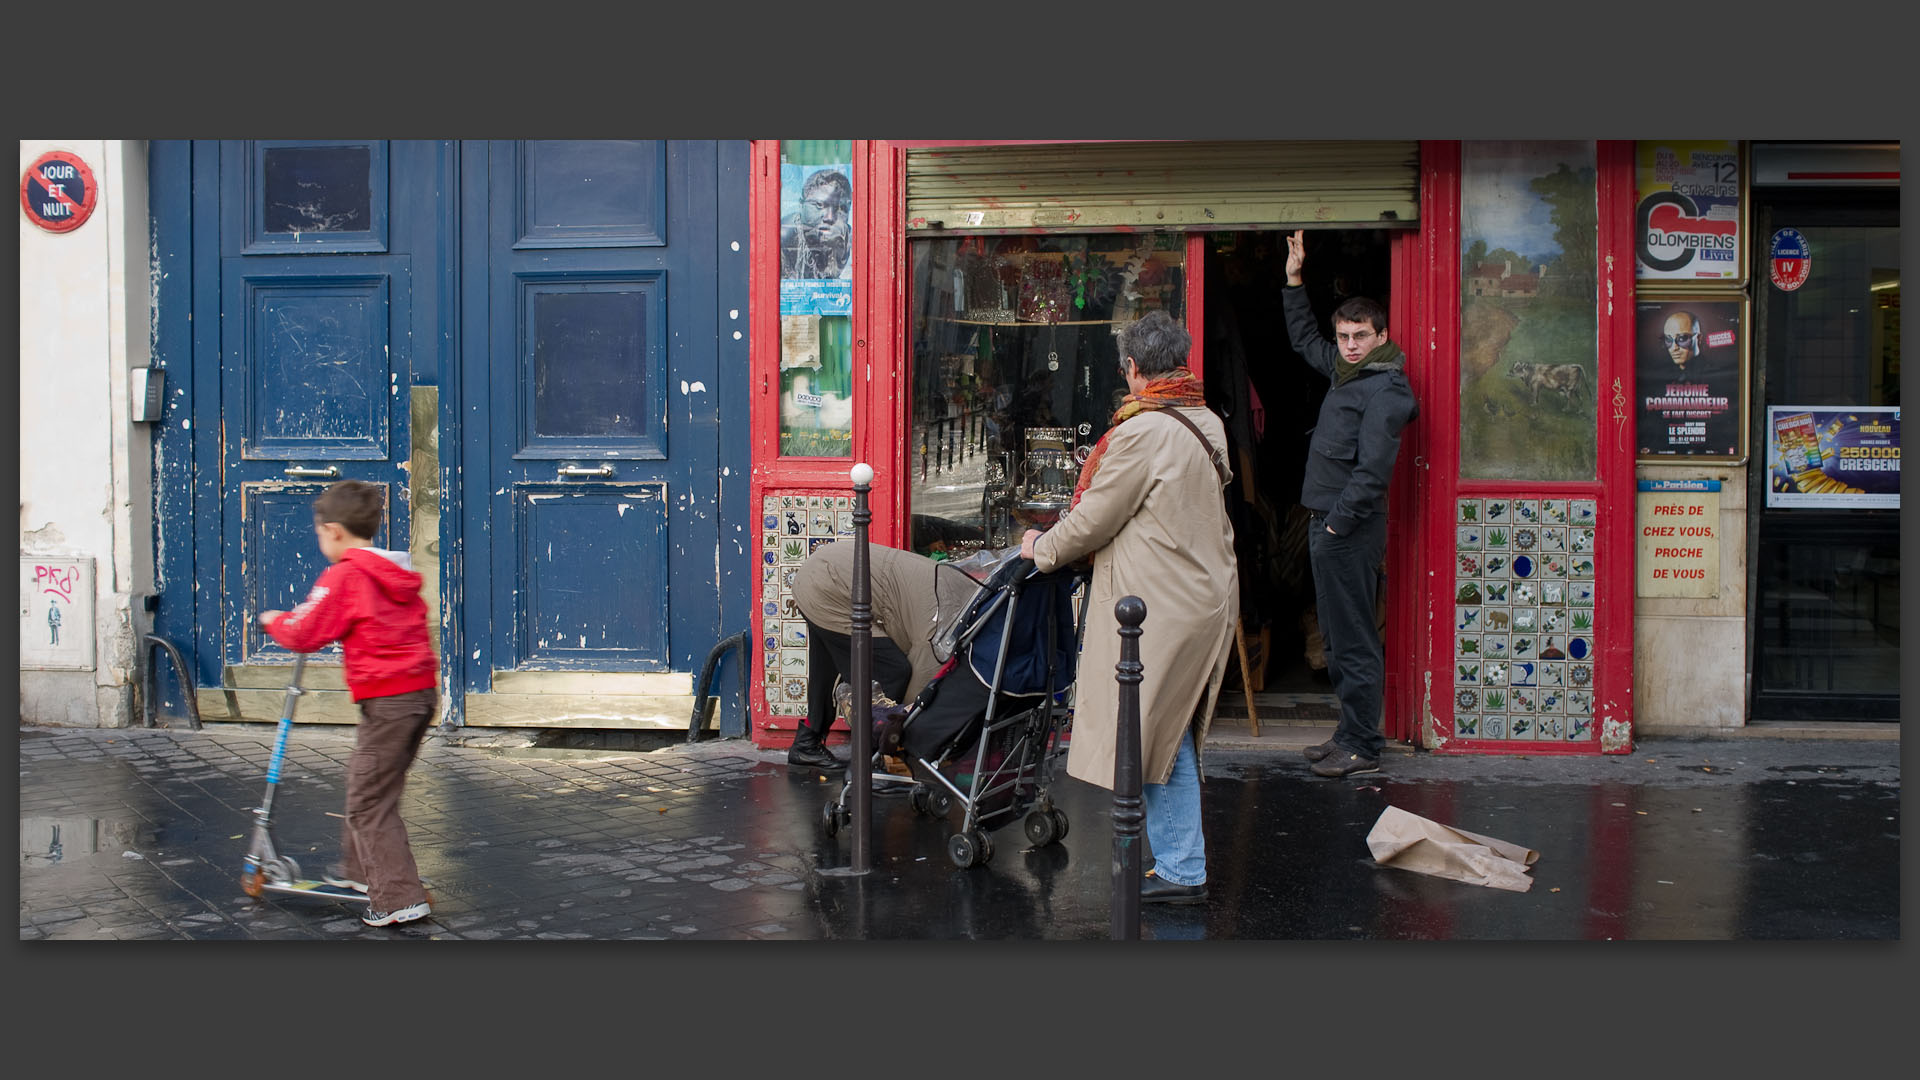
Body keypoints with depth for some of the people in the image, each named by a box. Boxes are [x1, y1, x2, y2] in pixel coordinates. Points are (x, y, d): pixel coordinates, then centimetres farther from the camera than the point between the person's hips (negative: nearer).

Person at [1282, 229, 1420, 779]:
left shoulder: (1384, 388, -12)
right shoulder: (1345, 371, 16)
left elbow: (1373, 467, -20)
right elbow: (1304, 340, 34)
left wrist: (1338, 522, -19)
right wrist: (1294, 279, 29)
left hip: (1351, 529, -10)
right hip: (1328, 524, 10)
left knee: (1354, 639, -6)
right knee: (1338, 635, 14)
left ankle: (1362, 747, -1)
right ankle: (1349, 733, 22)